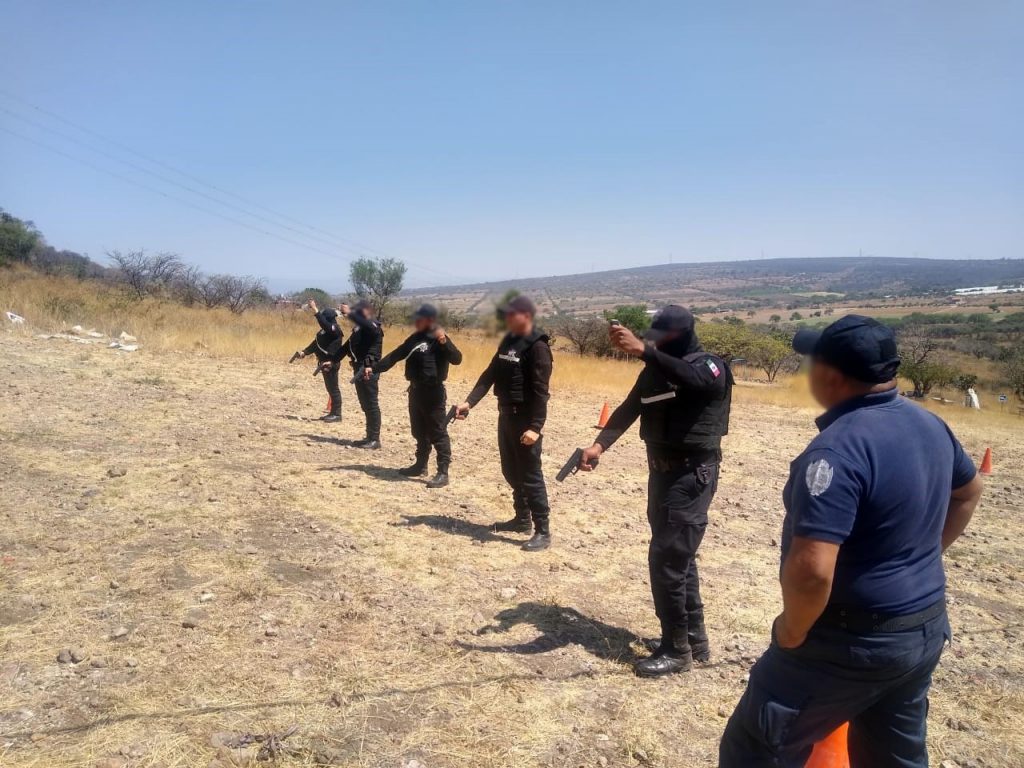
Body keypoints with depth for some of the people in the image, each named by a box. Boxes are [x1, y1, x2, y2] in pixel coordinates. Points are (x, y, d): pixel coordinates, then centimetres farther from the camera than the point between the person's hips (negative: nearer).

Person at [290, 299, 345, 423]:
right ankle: (332, 412, 20)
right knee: (330, 388, 13)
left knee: (333, 388, -6)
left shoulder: (335, 330, -16)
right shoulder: (326, 330, 13)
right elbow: (316, 343, 16)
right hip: (325, 363, 10)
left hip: (331, 363, -10)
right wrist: (304, 352, 8)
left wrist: (315, 309, -34)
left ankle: (337, 414, -1)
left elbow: (323, 323, -35)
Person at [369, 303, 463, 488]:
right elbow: (395, 355, 17)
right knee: (419, 432, 18)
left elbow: (457, 359, -23)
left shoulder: (439, 340, -11)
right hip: (415, 390, 9)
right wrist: (374, 369, 10)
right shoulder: (415, 338, 13)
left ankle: (443, 473, -4)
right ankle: (421, 465, 30)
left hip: (433, 392, -8)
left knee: (437, 433, -6)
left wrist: (445, 342, -38)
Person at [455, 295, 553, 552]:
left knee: (530, 475, -4)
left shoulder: (537, 347, -15)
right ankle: (522, 518, 30)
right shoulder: (508, 341, 10)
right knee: (511, 471, 16)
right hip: (506, 414, 8)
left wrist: (536, 426, -25)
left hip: (525, 418, -8)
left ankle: (543, 531, 3)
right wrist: (469, 401, -1)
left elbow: (540, 391, -20)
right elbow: (490, 374, 10)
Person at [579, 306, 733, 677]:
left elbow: (692, 378, -36)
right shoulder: (656, 369, 10)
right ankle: (695, 640, 28)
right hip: (662, 471, 8)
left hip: (692, 476, -8)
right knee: (678, 557, 15)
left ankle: (676, 649, 7)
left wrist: (643, 351, -48)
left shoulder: (710, 366, -12)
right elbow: (628, 409, 3)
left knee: (666, 560, -8)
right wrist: (599, 444, -12)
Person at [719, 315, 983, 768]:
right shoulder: (929, 425, 1)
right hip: (925, 629, 9)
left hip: (854, 640, -8)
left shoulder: (839, 447, -28)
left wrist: (793, 630, -17)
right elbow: (968, 492, 22)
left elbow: (811, 569, -35)